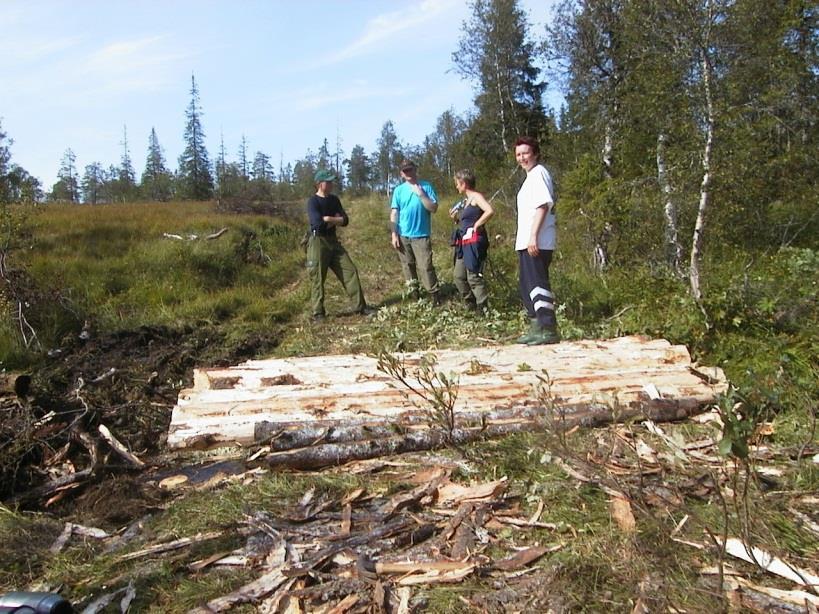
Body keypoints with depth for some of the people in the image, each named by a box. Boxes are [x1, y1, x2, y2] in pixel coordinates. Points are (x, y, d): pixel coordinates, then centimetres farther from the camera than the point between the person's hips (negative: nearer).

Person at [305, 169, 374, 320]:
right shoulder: (312, 202, -10)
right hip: (317, 242, -7)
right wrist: (335, 219, -9)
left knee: (350, 271, 3)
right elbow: (318, 223, -24)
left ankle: (360, 306, 10)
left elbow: (345, 220, 5)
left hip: (333, 241, 7)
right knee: (318, 278, -3)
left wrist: (328, 220, -12)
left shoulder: (334, 199, 11)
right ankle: (318, 312, 6)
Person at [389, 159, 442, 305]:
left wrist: (421, 194, -16)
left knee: (425, 266, -9)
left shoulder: (426, 186, 0)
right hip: (403, 235, 3)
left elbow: (434, 208, -7)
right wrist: (394, 234, -4)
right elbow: (394, 213, 2)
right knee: (408, 265, 11)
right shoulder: (398, 190, 4)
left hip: (421, 235, -3)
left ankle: (435, 294, -1)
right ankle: (413, 292, 24)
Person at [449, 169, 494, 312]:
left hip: (474, 242, -10)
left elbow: (490, 211, -26)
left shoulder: (476, 196, -8)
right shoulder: (465, 200, 18)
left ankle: (483, 309, -2)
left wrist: (477, 225, -18)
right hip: (465, 243, 10)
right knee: (458, 276, 12)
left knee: (473, 277, -10)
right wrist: (456, 218, 9)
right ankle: (471, 305, 22)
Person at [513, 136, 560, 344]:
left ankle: (548, 329, -13)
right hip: (527, 242, 11)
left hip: (536, 242, -11)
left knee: (537, 284, -13)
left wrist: (533, 236, -25)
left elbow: (543, 205, -19)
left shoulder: (538, 173, -8)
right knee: (528, 286, 15)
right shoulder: (531, 176, 22)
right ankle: (536, 327, 23)